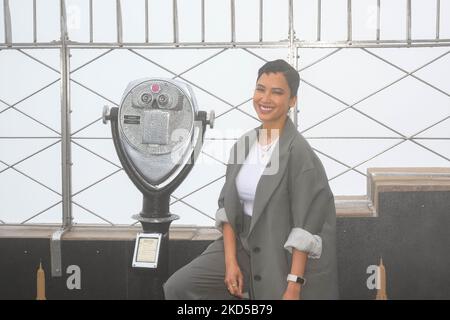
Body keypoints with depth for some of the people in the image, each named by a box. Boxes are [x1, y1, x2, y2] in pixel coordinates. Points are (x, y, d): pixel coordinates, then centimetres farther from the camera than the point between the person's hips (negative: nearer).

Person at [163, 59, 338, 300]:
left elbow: (305, 226, -18)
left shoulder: (299, 152, -16)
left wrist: (294, 286, -20)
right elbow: (228, 206, 5)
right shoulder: (243, 145, 4)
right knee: (178, 288, -4)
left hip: (285, 258, -6)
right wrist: (230, 262, -6)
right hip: (243, 245, 6)